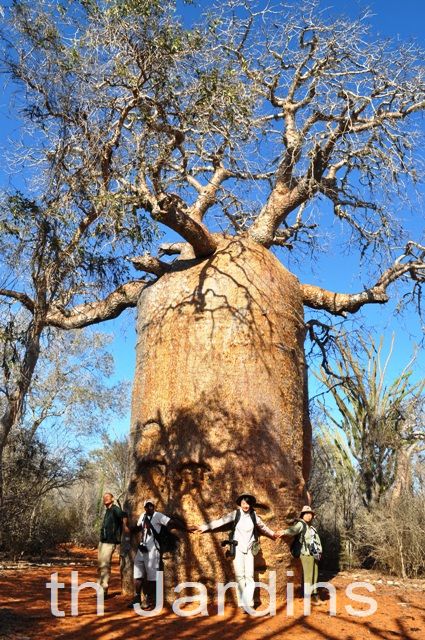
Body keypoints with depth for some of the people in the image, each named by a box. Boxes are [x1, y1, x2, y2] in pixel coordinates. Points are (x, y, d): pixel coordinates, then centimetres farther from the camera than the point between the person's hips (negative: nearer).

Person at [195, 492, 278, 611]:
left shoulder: (254, 515, 1)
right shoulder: (235, 514, -8)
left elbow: (262, 526, 20)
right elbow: (221, 521, -15)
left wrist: (272, 534, 34)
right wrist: (205, 527, -24)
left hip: (249, 549, 2)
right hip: (238, 548, -2)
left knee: (249, 576, -2)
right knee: (240, 576, -2)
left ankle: (249, 604, 2)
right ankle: (243, 604, 5)